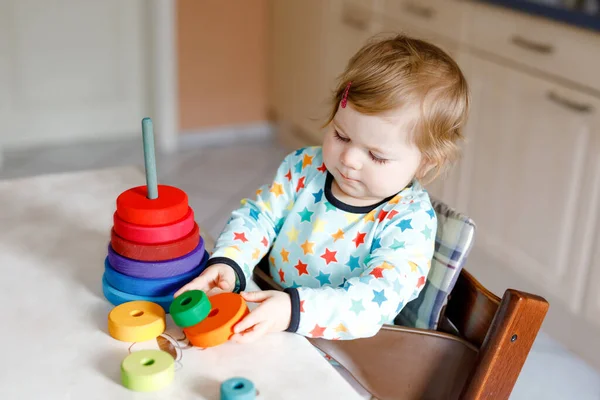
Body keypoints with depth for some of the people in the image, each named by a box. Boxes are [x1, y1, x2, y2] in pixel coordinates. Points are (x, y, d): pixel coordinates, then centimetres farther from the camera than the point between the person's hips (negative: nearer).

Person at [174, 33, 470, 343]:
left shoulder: (410, 218, -18)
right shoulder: (305, 167, -3)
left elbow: (381, 297, -30)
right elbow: (257, 216, 0)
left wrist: (295, 310, -44)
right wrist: (227, 264, -22)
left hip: (351, 354, -4)